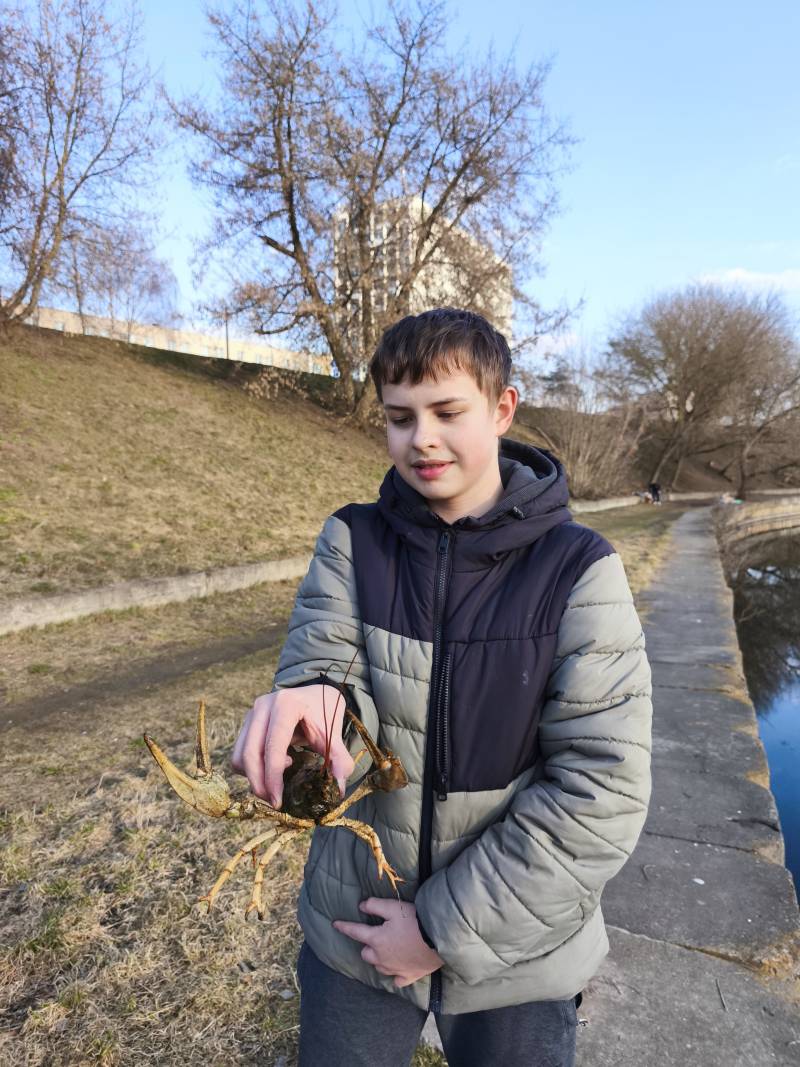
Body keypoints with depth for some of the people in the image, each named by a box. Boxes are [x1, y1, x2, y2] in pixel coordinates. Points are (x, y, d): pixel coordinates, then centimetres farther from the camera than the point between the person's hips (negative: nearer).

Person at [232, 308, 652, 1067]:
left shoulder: (580, 570, -16)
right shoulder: (352, 539, -7)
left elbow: (604, 790, -17)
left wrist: (448, 929, -15)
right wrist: (311, 697, -39)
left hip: (516, 951, -1)